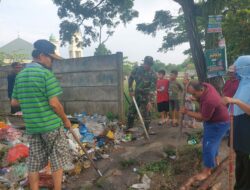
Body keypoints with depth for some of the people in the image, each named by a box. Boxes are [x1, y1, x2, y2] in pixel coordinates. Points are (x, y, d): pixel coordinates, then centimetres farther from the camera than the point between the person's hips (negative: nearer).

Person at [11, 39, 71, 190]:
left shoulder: (20, 75, 8)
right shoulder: (46, 73, -14)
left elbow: (14, 102, 13)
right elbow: (54, 103, -18)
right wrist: (65, 120, -5)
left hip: (31, 127, 6)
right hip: (51, 125, -6)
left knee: (34, 163, 14)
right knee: (57, 161, 10)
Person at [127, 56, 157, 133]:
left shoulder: (152, 75, -19)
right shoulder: (137, 69, -6)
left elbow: (152, 89, -24)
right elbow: (130, 79, 9)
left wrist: (150, 101, -31)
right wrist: (131, 90, 2)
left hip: (146, 97, -5)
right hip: (136, 95, 5)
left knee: (146, 115, -2)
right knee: (131, 112, 13)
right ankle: (128, 128, 32)